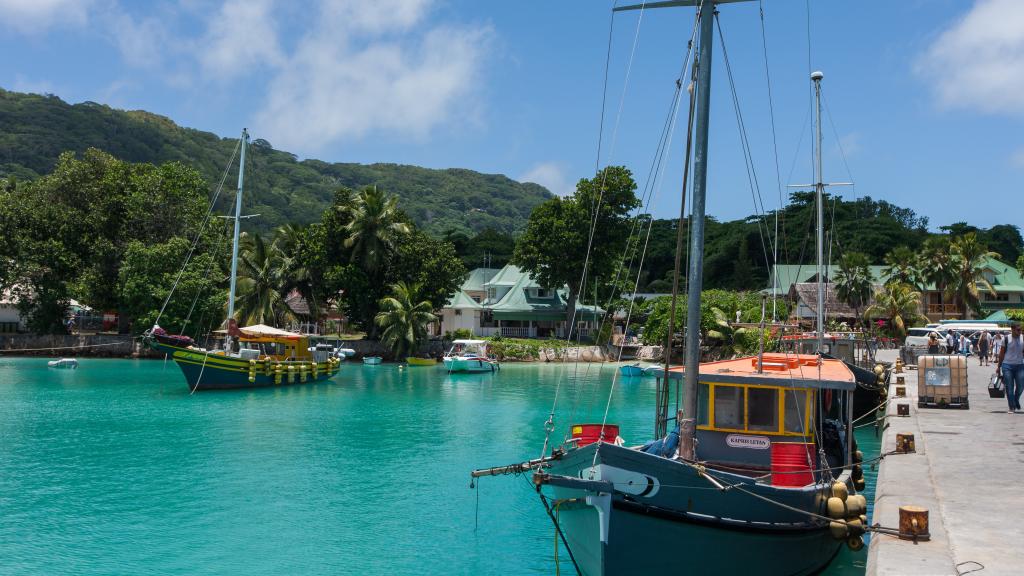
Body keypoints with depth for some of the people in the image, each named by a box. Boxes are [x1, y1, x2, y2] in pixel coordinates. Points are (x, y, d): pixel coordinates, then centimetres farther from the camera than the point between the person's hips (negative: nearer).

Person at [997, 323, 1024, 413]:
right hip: (1007, 366, -2)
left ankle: (1016, 400, 32)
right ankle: (1012, 408, 9)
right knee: (1009, 388, 1)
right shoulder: (1006, 339, -3)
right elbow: (1002, 353, 3)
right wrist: (998, 366, 4)